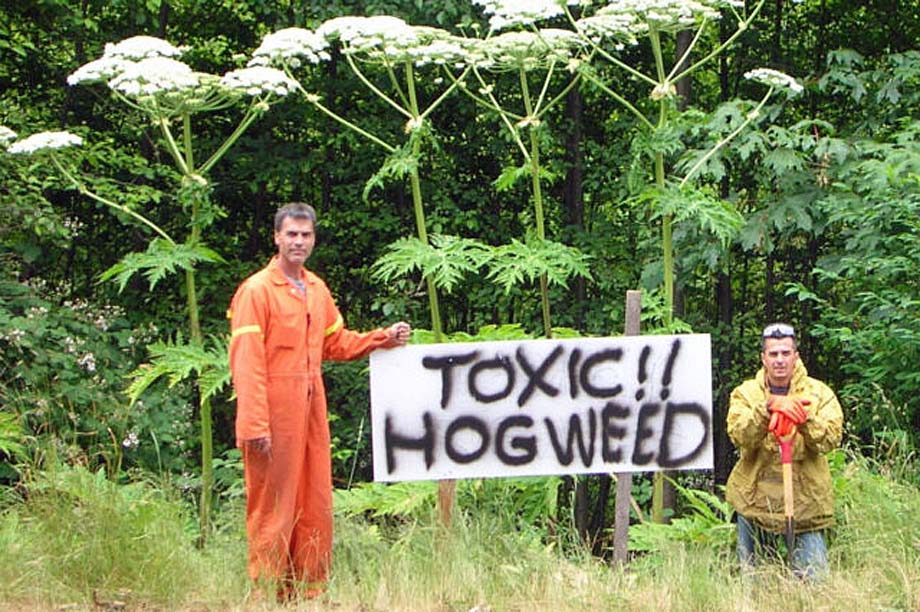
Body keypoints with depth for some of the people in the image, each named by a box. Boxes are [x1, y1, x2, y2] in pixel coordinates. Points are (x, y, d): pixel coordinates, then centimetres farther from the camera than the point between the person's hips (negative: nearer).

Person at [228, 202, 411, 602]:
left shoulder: (317, 290, 15)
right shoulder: (257, 290, -8)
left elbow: (336, 343, 24)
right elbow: (246, 361, -13)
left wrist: (383, 339, 9)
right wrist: (255, 424, -20)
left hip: (311, 411, 7)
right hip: (275, 413, -7)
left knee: (316, 506, 9)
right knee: (273, 508, -2)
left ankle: (310, 591, 18)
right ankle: (268, 595, 5)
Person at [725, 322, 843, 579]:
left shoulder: (819, 393, 4)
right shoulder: (745, 393, 4)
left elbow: (830, 439, -10)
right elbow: (739, 436, -13)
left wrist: (804, 417, -27)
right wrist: (769, 407, -28)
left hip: (806, 499, -1)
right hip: (755, 498, 1)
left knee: (813, 577, -5)